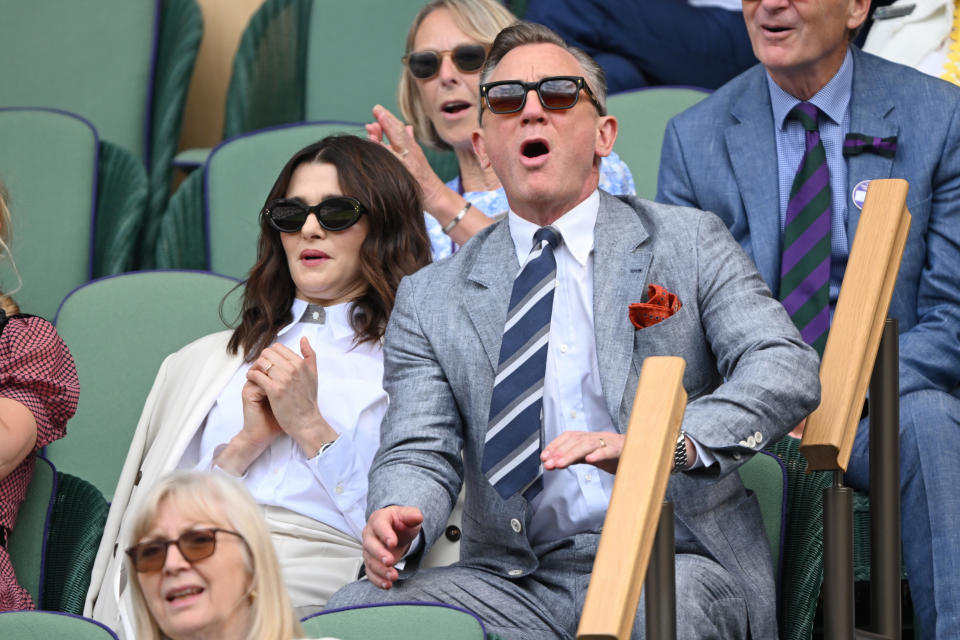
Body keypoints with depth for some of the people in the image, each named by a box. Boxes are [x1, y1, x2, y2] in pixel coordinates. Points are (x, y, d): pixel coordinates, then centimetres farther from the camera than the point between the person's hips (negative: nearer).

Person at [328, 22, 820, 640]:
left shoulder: (689, 243, 9)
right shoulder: (431, 299, 16)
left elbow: (787, 369, -5)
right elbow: (420, 451, 6)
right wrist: (397, 519, -20)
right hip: (513, 581, 2)